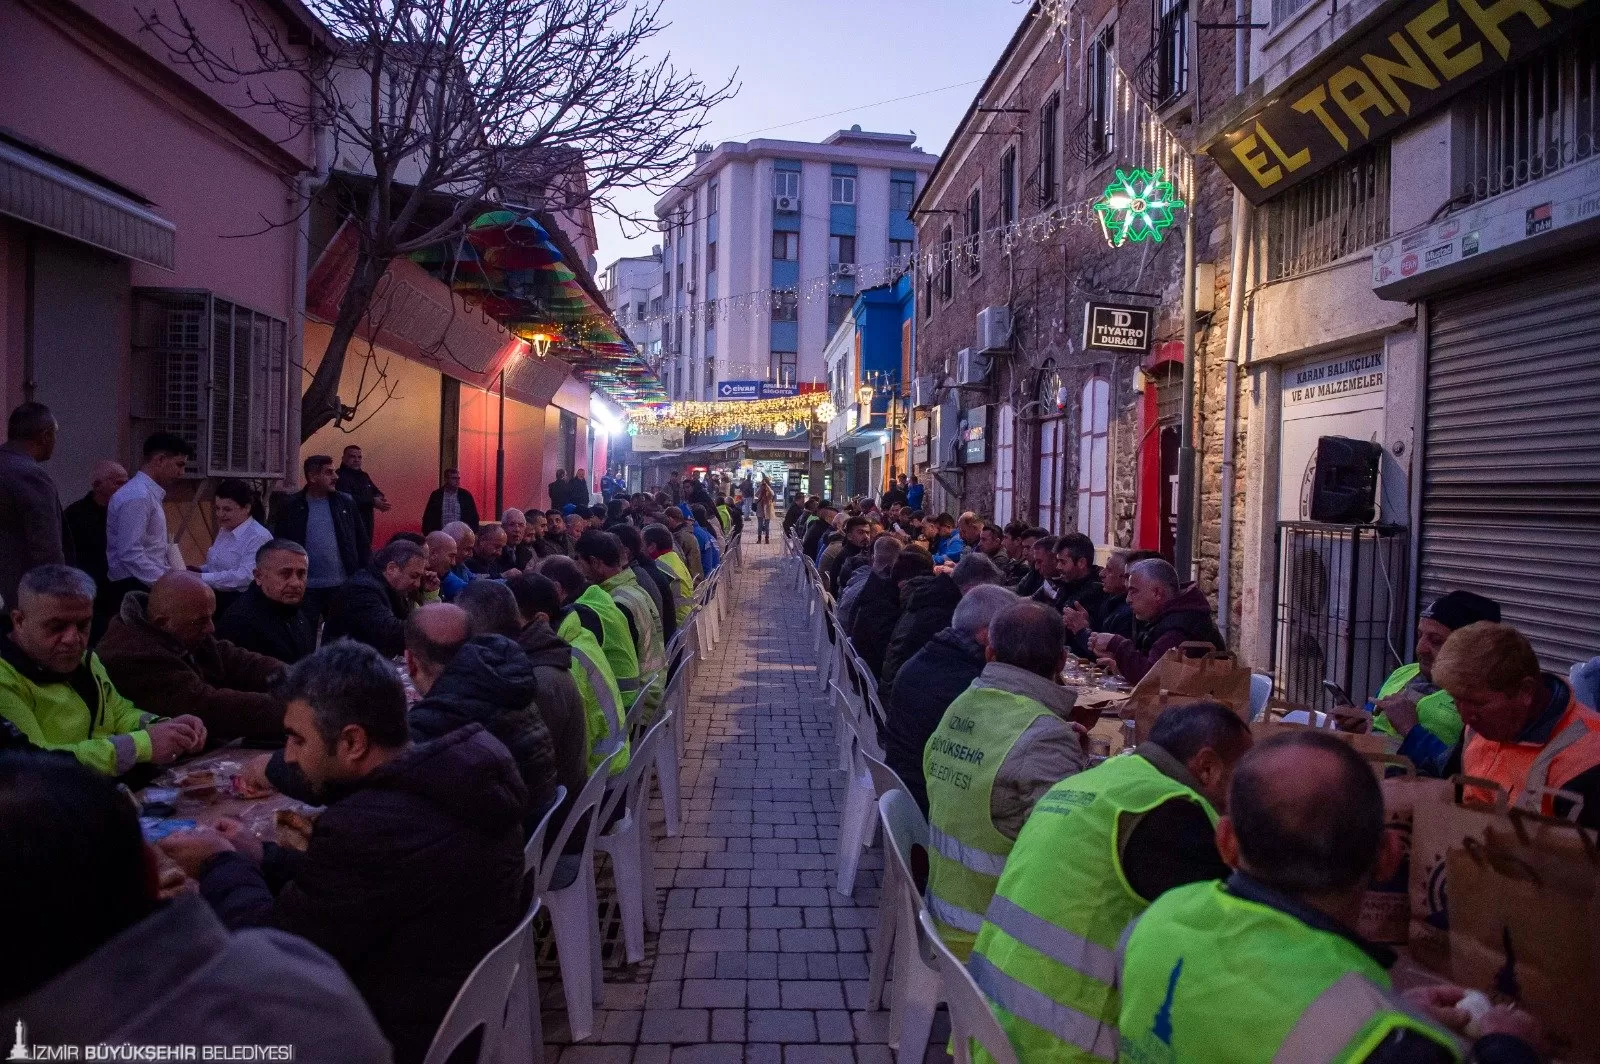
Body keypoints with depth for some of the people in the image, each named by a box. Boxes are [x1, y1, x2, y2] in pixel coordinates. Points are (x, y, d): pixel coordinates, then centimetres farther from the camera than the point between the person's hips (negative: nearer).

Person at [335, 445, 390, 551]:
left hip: (366, 527, 8)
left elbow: (375, 491, 20)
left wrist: (379, 498, -6)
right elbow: (349, 499, -21)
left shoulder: (363, 476, 19)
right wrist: (373, 502, -20)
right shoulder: (340, 476, -9)